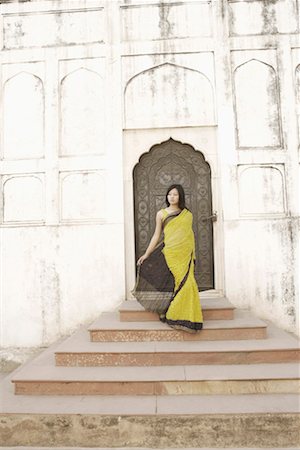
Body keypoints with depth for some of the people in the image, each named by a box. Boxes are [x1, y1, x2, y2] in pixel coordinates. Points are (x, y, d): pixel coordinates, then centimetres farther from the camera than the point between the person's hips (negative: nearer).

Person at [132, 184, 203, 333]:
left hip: (184, 254, 1)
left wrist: (192, 256, 13)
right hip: (168, 253, -1)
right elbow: (157, 236, 8)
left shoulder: (188, 214, 10)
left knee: (185, 283, -4)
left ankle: (185, 316, 10)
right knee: (169, 283, -4)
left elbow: (190, 236, 15)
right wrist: (146, 254, 3)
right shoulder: (161, 214, 7)